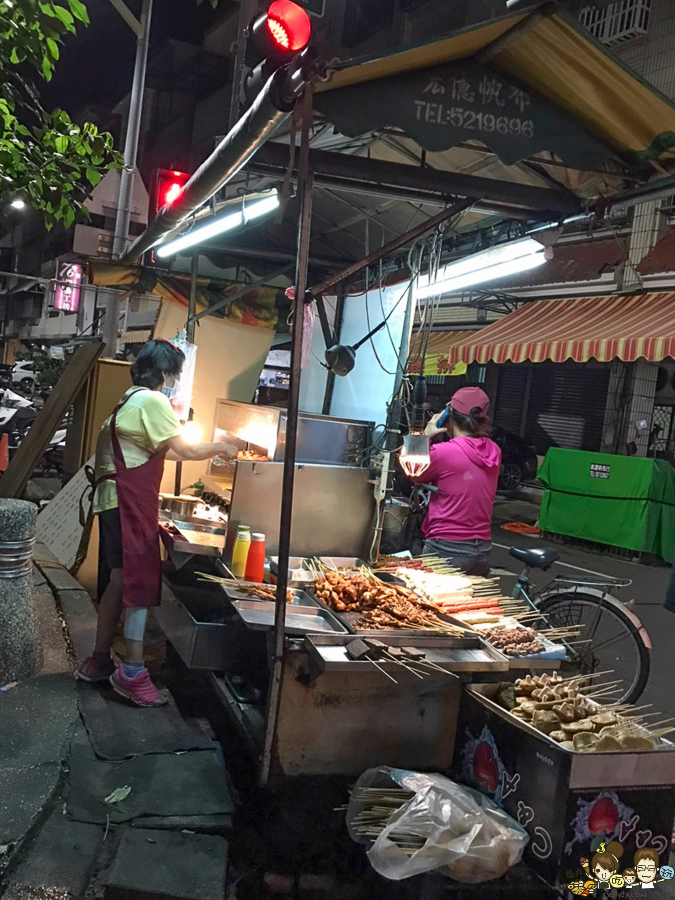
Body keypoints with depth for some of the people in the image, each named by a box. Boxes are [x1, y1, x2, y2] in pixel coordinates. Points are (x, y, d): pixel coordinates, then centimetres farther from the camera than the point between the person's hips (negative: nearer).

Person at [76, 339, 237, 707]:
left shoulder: (132, 401, 20)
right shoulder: (153, 402, -12)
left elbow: (160, 451, 22)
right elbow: (184, 450, -12)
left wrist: (209, 451, 20)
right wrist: (220, 448, 4)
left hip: (115, 499, 10)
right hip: (130, 503, -10)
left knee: (119, 583, 13)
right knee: (139, 581, -9)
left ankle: (99, 662, 22)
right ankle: (133, 672, -6)